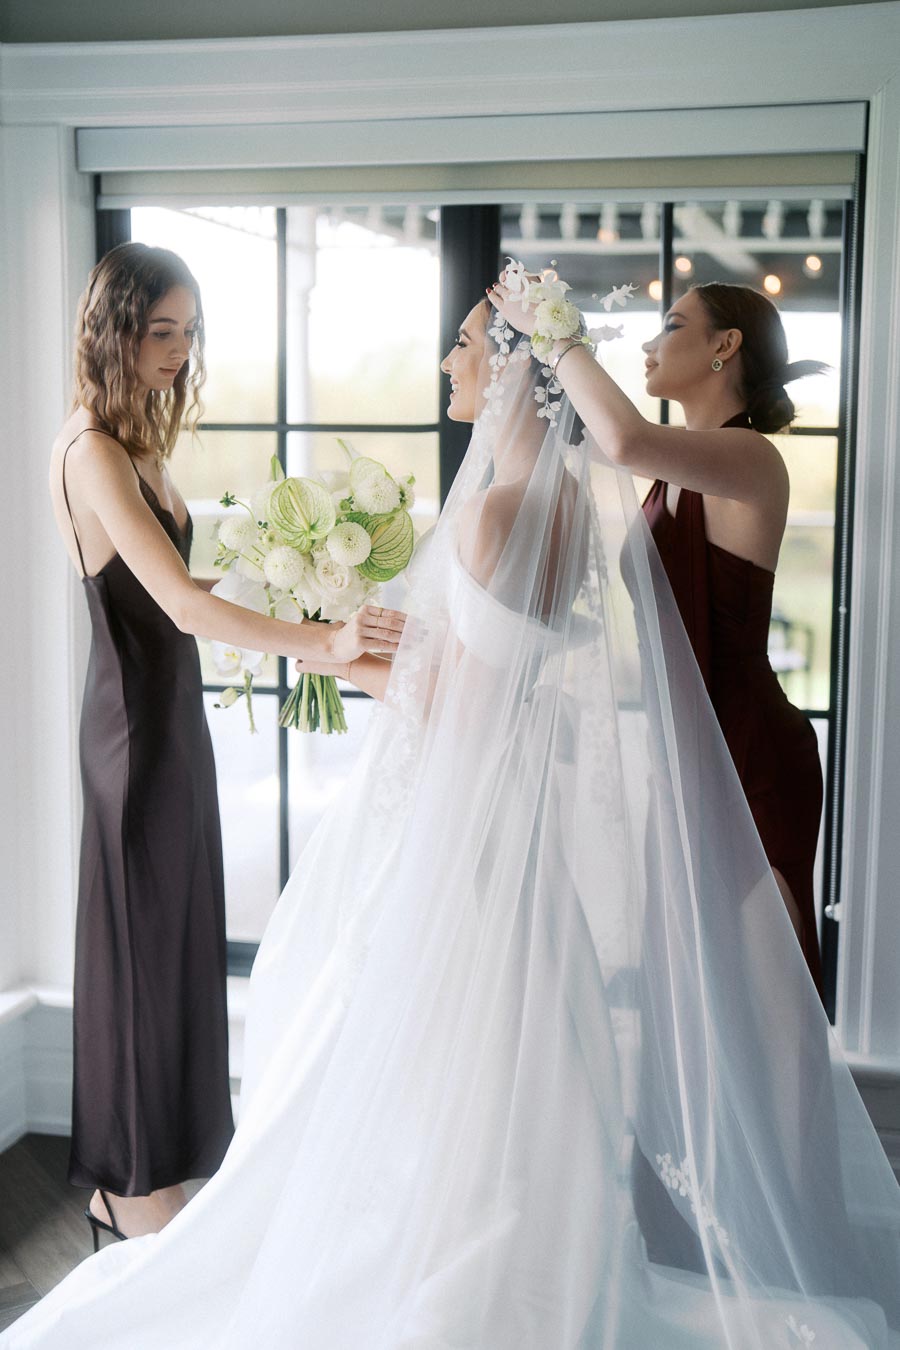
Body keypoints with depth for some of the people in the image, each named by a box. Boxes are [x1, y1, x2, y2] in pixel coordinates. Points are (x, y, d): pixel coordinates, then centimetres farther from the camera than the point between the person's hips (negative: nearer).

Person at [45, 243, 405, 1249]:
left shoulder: (135, 440, 11)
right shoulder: (91, 450, -20)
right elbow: (182, 604, -29)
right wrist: (324, 639, -36)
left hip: (168, 712, 10)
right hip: (137, 720, -10)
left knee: (172, 930, 16)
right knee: (145, 934, 2)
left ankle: (136, 1170, 32)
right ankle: (137, 1190, 19)